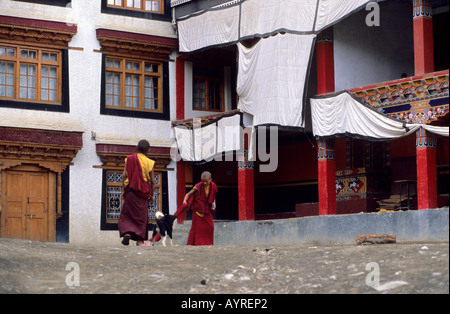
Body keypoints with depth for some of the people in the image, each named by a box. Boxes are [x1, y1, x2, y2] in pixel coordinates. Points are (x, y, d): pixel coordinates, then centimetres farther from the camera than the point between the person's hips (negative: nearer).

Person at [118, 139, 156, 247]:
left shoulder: (129, 159, 2)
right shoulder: (149, 162, -1)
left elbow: (124, 175, -2)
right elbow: (152, 180, 1)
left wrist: (123, 190, 3)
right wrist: (152, 195, 11)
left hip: (130, 190, 1)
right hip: (142, 192, -1)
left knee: (126, 214, 9)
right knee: (141, 215, 6)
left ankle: (127, 233, -14)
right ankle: (140, 240, 6)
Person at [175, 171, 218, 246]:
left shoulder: (213, 187, -2)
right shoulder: (198, 187, -13)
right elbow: (189, 194, -9)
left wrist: (213, 203, -5)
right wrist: (185, 200, -28)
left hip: (207, 211, 4)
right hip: (198, 210, -4)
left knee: (210, 227, 3)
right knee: (197, 227, -6)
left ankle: (208, 243, 14)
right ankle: (195, 243, -1)